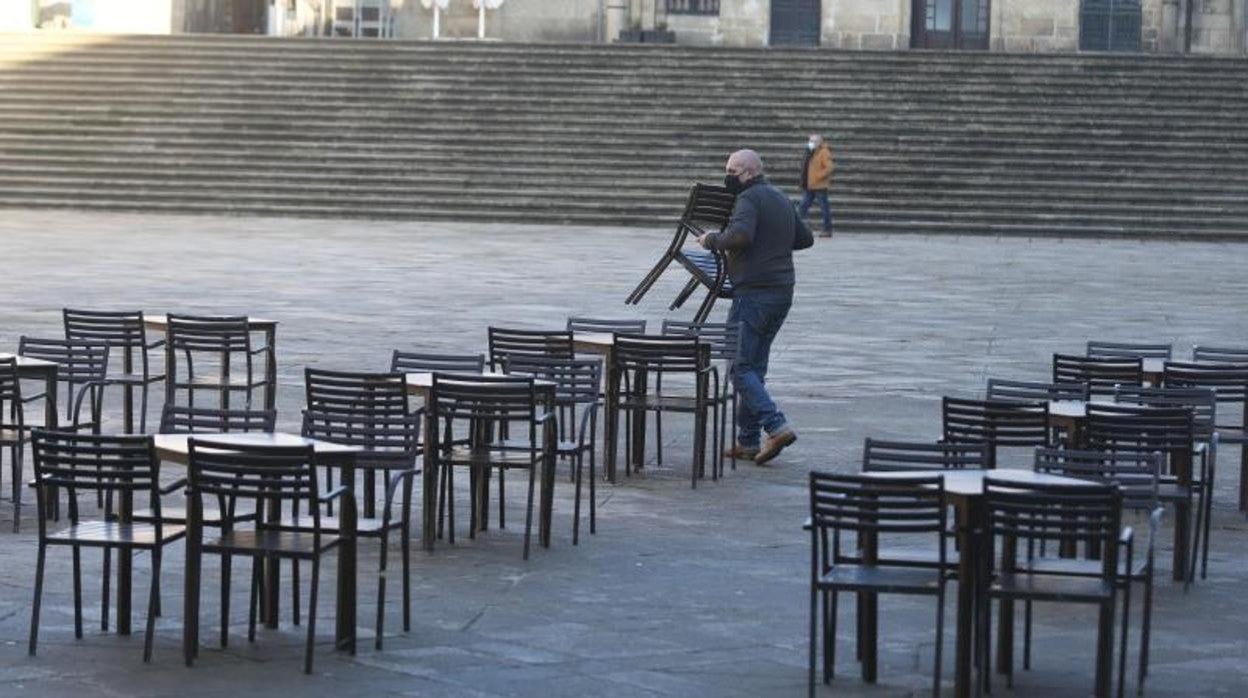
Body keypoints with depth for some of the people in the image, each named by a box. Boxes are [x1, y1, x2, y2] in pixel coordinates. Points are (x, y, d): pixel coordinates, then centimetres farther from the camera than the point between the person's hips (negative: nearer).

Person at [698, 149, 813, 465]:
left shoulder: (749, 199, -10)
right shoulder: (782, 199, 17)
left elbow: (740, 235, -27)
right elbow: (805, 238, 26)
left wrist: (712, 240, -11)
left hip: (754, 293, -9)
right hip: (783, 293, 9)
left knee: (740, 366, -6)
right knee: (755, 366, 14)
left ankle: (777, 426, -19)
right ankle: (748, 440, 14)